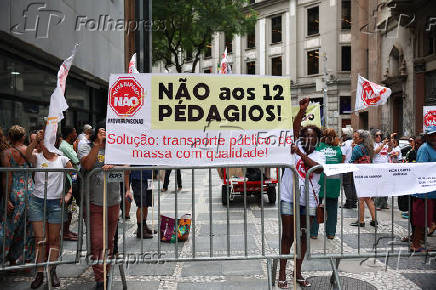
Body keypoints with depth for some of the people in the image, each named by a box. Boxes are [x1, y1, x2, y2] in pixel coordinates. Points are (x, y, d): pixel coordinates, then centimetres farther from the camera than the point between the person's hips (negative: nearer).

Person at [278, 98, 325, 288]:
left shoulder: (319, 155, 8)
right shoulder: (296, 146, 5)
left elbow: (318, 168, -14)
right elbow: (295, 128, -10)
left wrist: (301, 154, -19)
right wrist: (302, 110, -21)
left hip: (308, 200, 2)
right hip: (289, 197, -2)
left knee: (303, 236, 10)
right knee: (287, 235, 2)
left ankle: (298, 273, 22)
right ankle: (282, 273, 11)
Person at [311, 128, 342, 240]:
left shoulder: (318, 147, -2)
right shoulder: (338, 149, 3)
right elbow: (342, 164, 10)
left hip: (319, 179, -2)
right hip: (334, 181, 2)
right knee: (332, 207, 10)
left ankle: (313, 232, 6)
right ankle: (331, 233, 13)